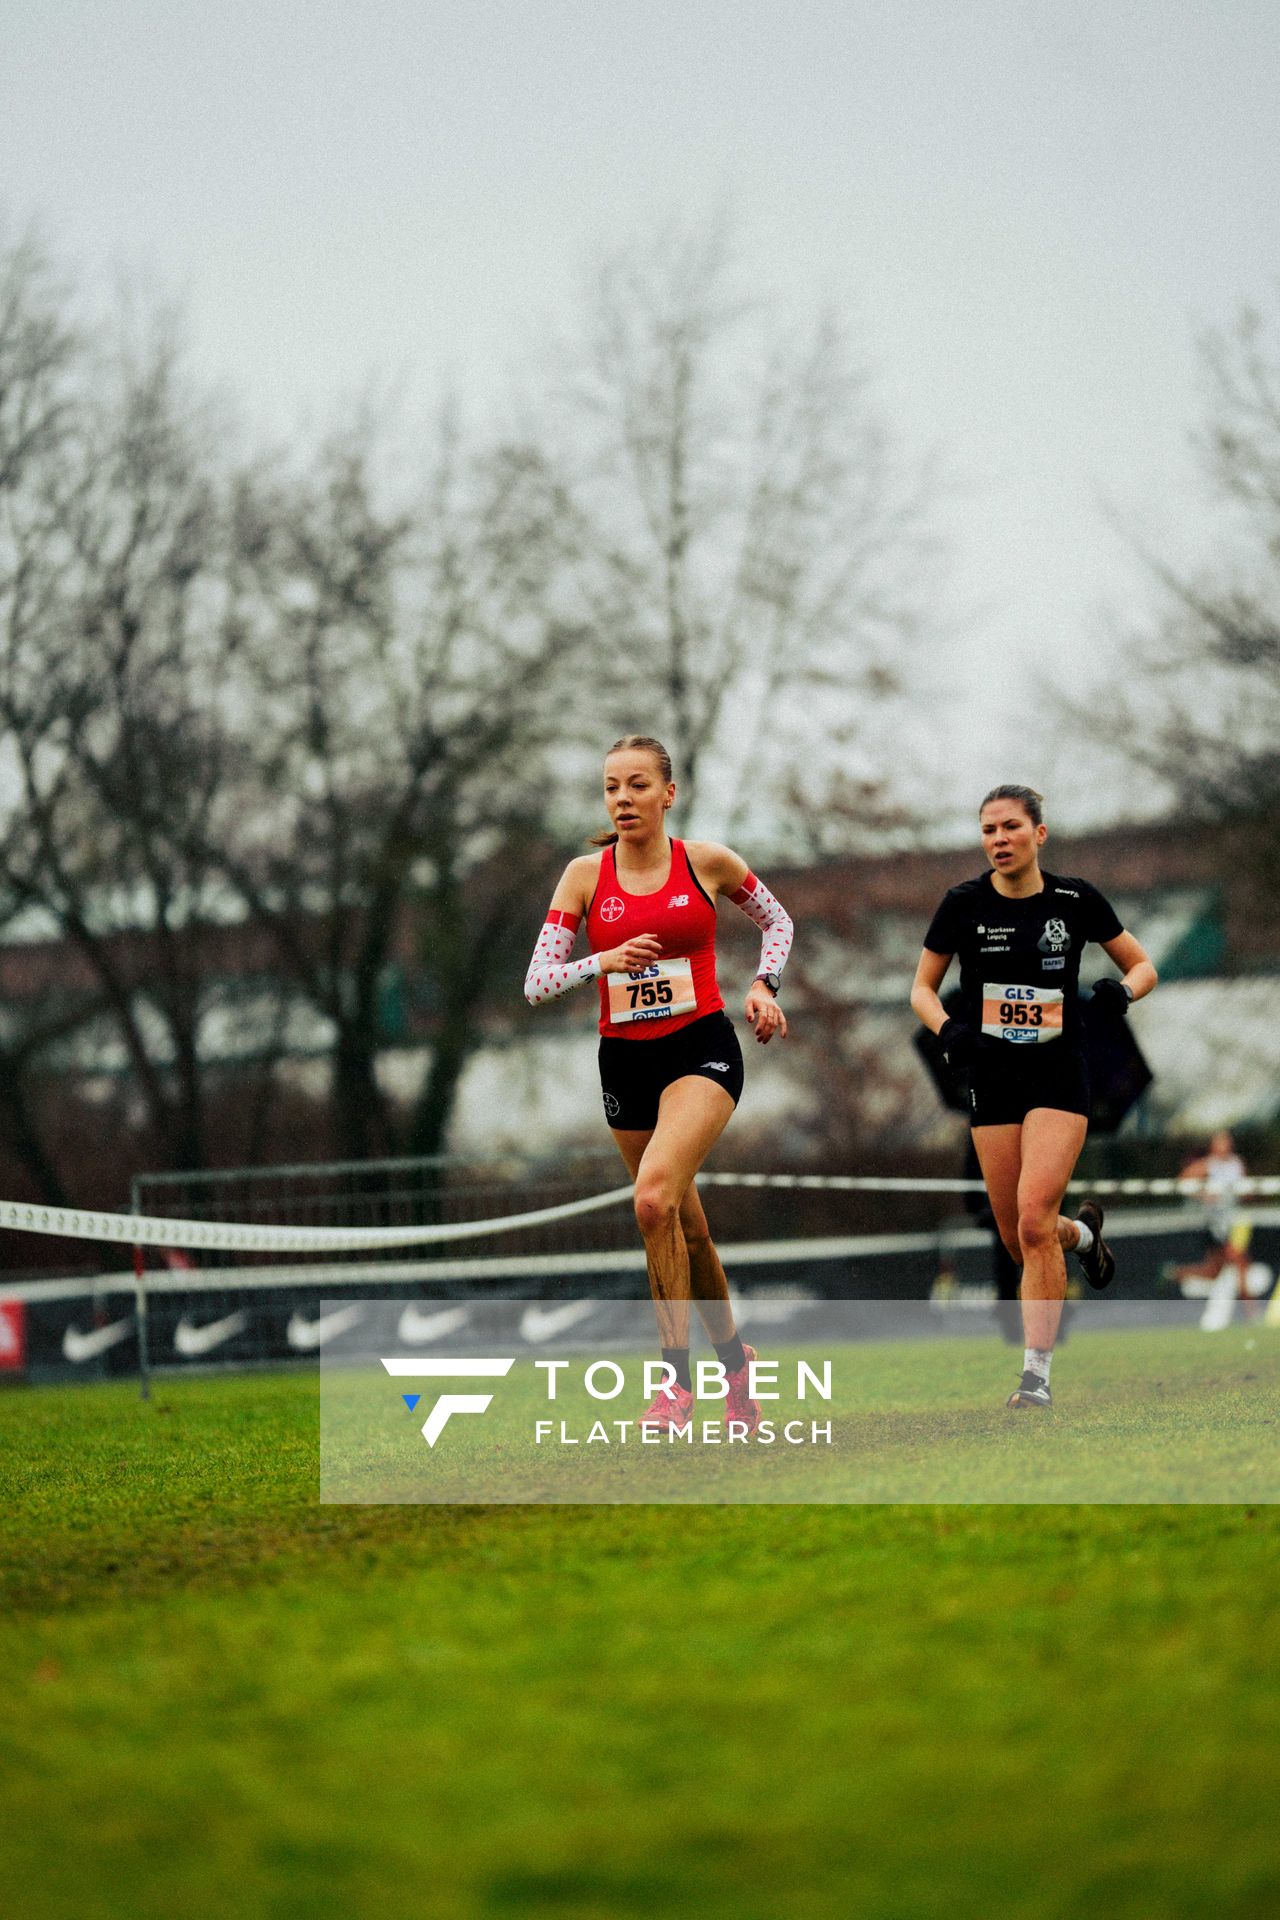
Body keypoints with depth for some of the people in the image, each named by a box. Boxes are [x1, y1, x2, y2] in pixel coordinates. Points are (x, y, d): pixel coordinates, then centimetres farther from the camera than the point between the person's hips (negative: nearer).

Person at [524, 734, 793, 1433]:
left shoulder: (707, 862, -2)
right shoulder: (585, 875, 0)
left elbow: (777, 920, 16)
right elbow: (536, 982, -4)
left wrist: (763, 985, 0)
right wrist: (604, 962, -21)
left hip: (702, 1049, -3)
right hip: (624, 1058, 3)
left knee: (654, 1198, -26)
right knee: (687, 1229, 12)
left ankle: (676, 1377, -19)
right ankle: (734, 1358, 34)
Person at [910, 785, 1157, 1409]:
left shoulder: (1076, 901, -2)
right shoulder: (965, 905, -2)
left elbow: (1143, 965, 9)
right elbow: (922, 988, 6)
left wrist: (1123, 989, -13)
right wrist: (947, 1028, -14)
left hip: (1059, 1077, -2)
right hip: (992, 1081, 2)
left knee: (1034, 1220, -19)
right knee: (1019, 1241, 3)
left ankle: (1037, 1375, -13)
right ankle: (1083, 1233, 40)